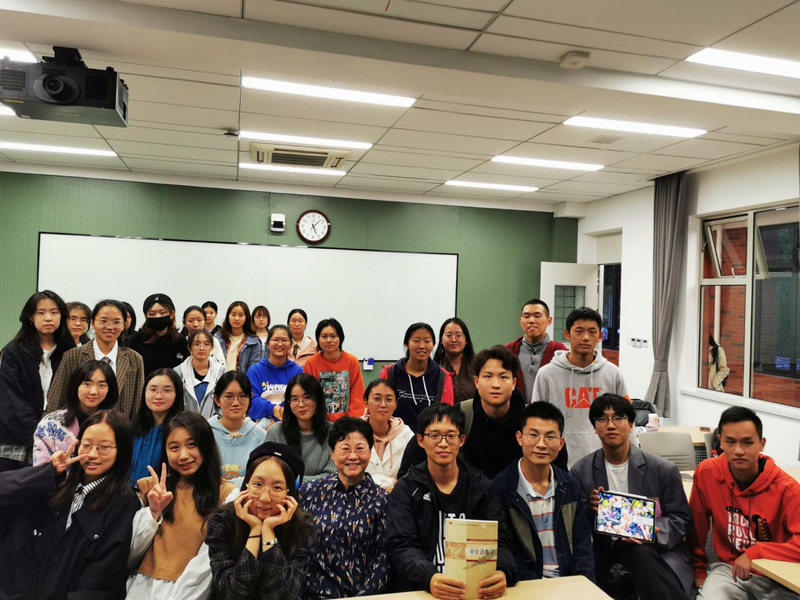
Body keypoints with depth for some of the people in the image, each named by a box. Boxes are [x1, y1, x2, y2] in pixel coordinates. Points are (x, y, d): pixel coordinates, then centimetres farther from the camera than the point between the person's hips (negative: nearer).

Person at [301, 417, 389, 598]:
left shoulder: (381, 500, 0)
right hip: (317, 592, 1)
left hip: (363, 592, -1)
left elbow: (383, 555, 1)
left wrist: (364, 595, -8)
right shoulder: (310, 491, 4)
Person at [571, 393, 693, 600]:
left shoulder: (663, 469, -1)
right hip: (607, 554, 1)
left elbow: (681, 518, 3)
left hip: (656, 549, -1)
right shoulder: (580, 472, 3)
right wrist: (591, 509, -17)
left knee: (640, 553, -33)